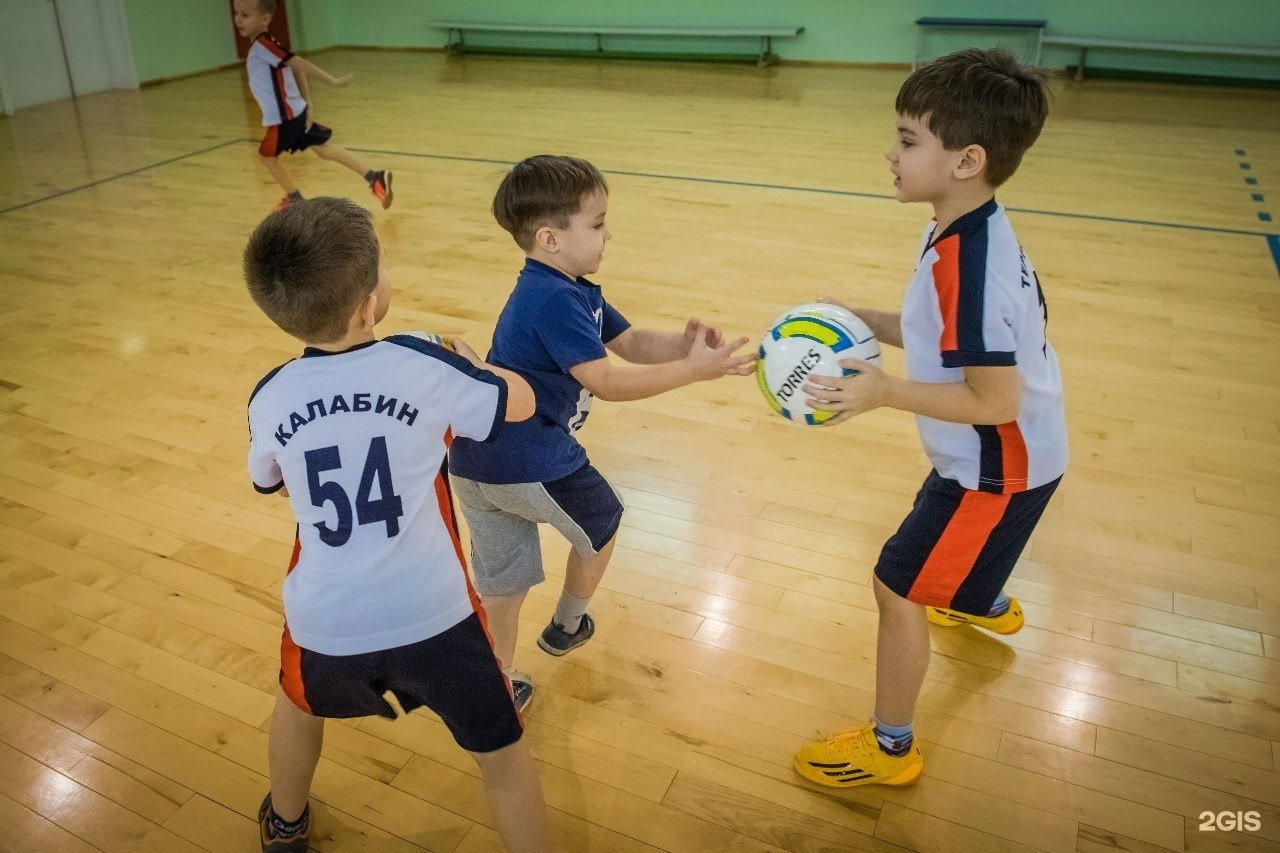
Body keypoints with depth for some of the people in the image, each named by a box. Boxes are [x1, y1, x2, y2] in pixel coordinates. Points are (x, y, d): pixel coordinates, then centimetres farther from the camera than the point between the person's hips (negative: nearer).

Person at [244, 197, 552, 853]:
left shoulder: (269, 399, -4)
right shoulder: (424, 366, -14)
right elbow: (521, 402, 4)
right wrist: (470, 363, 21)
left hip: (326, 624, 4)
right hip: (433, 619, -3)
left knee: (298, 706, 36)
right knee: (503, 754, 16)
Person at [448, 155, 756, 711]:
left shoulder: (572, 291, 11)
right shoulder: (556, 301, -21)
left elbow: (632, 343, 9)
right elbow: (606, 381, -23)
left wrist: (682, 342, -10)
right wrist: (692, 369, -21)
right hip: (532, 465, -8)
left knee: (502, 581, 19)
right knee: (602, 522, 20)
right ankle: (567, 628, 40)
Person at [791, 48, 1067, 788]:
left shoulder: (968, 264, -33)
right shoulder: (976, 231, -5)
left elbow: (995, 400, -31)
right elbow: (951, 339, 5)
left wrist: (883, 391, -31)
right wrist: (862, 320, -4)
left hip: (999, 467, -10)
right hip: (1000, 455, 10)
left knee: (899, 588, 0)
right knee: (947, 553, 37)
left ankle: (890, 749, 18)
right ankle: (990, 604, 71)